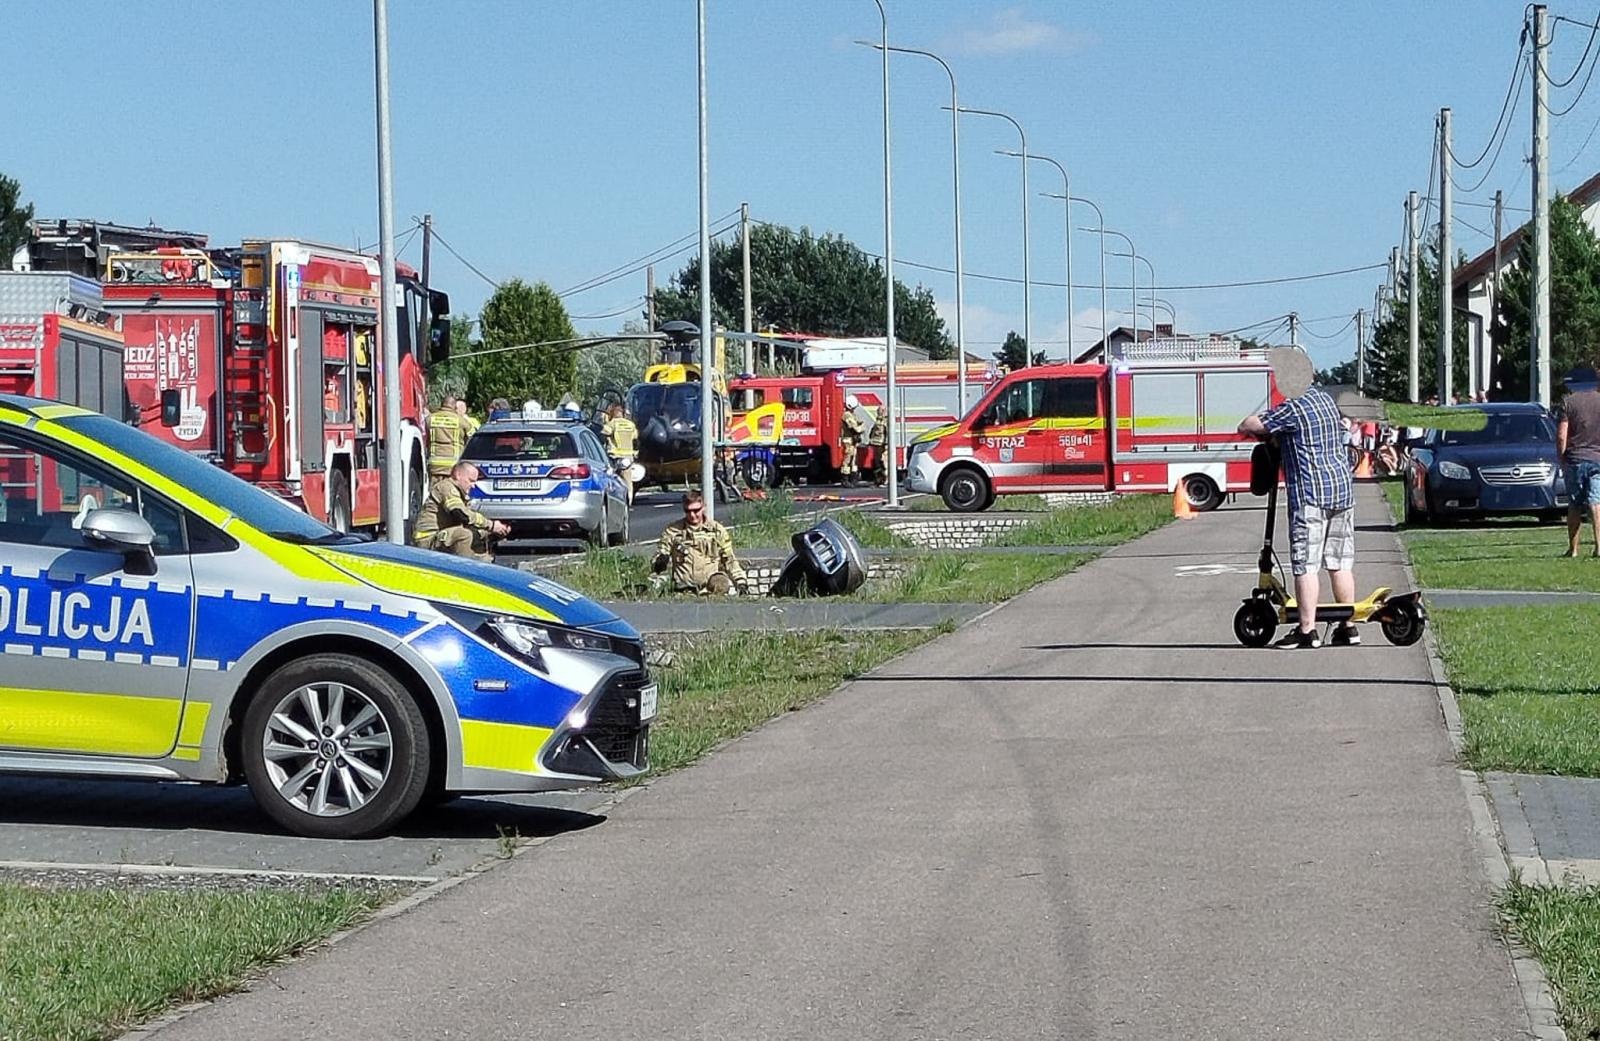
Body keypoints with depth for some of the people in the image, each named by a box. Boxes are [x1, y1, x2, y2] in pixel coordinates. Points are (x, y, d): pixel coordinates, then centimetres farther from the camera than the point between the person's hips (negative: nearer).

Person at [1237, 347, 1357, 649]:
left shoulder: (1293, 409, -13)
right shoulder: (1325, 399, 15)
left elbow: (1248, 426, -11)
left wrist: (1248, 427, 12)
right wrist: (1273, 432, 24)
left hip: (1310, 494, -8)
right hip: (1342, 489, 8)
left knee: (1305, 564, -4)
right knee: (1341, 563, 12)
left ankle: (1307, 631, -5)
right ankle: (1348, 627, 15)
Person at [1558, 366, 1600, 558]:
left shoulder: (1569, 403, 0)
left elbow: (1561, 437, -5)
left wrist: (1562, 460, 6)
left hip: (1574, 459, 0)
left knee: (1574, 507, 9)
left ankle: (1573, 549, 13)